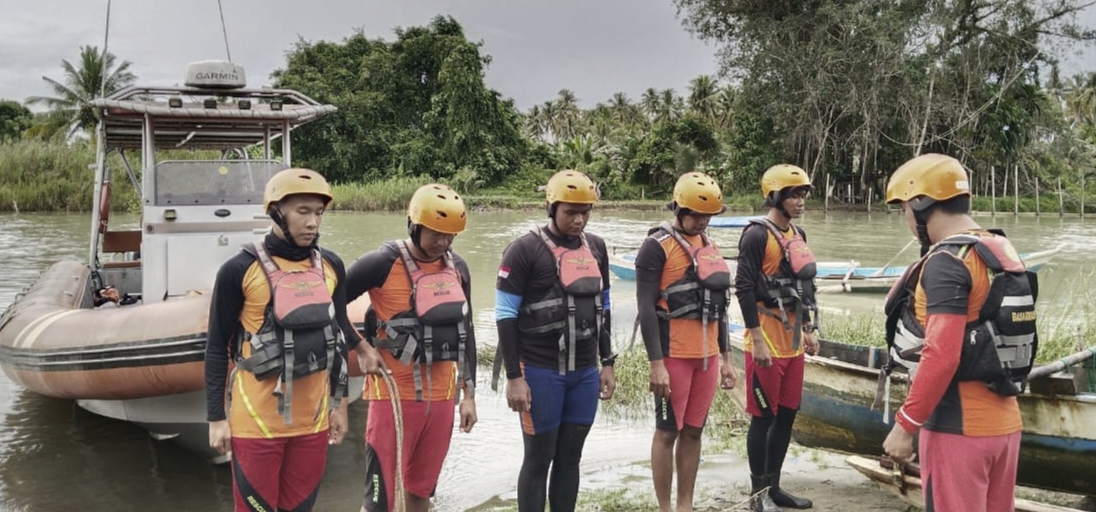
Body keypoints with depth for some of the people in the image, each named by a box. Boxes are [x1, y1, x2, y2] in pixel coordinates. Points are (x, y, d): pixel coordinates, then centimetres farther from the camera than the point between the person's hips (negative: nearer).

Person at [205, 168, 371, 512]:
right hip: (257, 418, -4)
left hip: (312, 417, 4)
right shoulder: (240, 270, -10)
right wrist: (216, 417, -5)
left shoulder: (331, 267, 3)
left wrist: (339, 403, 13)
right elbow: (217, 347, -5)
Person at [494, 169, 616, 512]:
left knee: (570, 459, 12)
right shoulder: (525, 249, -10)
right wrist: (514, 377, -13)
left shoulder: (596, 247, 8)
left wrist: (606, 363, 14)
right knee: (539, 459, 4)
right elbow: (506, 315, -10)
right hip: (540, 372, -5)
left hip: (585, 373, 5)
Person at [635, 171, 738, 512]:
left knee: (693, 432, 12)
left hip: (706, 356, 7)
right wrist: (656, 363, -18)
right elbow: (646, 309, -14)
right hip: (674, 356, -7)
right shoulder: (658, 246, -9)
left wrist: (726, 358, 18)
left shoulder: (710, 246, 13)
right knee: (667, 433, 3)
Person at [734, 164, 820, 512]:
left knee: (787, 415, 14)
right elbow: (744, 289, -18)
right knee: (763, 416, 1)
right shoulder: (757, 235, -13)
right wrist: (757, 340, -20)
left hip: (793, 341, 8)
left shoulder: (798, 235, 13)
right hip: (767, 342, -8)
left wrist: (808, 330, 21)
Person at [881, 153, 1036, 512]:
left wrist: (905, 425, -18)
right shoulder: (1003, 253, 10)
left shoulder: (947, 262, -17)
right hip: (1005, 422, 9)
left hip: (959, 425, -9)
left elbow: (941, 356, -24)